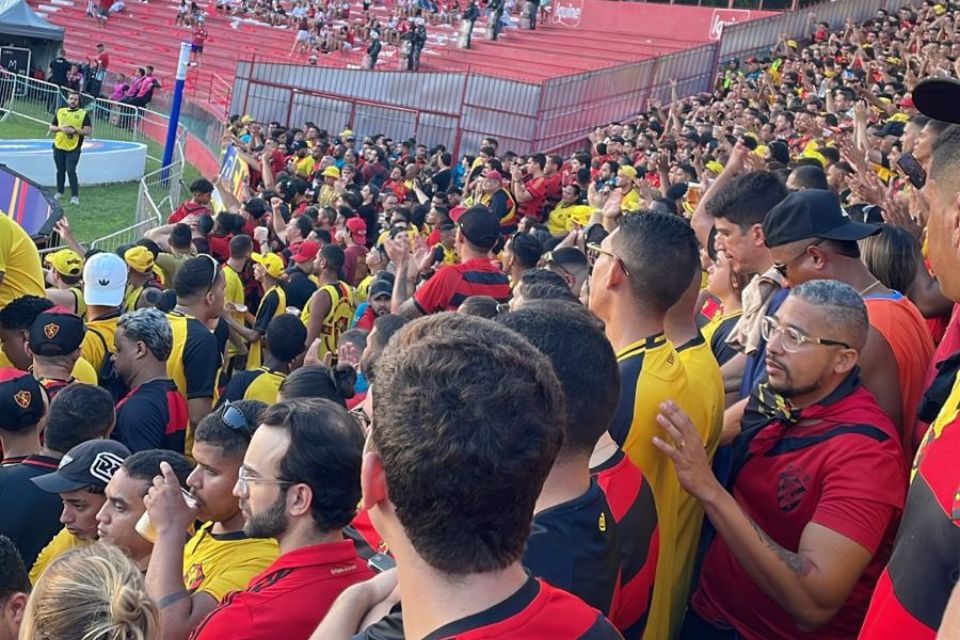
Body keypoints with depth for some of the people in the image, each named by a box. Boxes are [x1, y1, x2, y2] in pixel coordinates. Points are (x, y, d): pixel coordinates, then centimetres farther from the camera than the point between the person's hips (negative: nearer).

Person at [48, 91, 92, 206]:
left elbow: (88, 131, -9)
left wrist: (74, 130, -19)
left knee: (71, 171, -11)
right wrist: (60, 128, -8)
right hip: (58, 147, 4)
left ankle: (75, 196, -7)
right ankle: (59, 192, 27)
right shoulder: (60, 112, 10)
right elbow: (51, 128, 13)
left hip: (73, 149, -4)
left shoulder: (83, 114, -2)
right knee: (60, 170, 13)